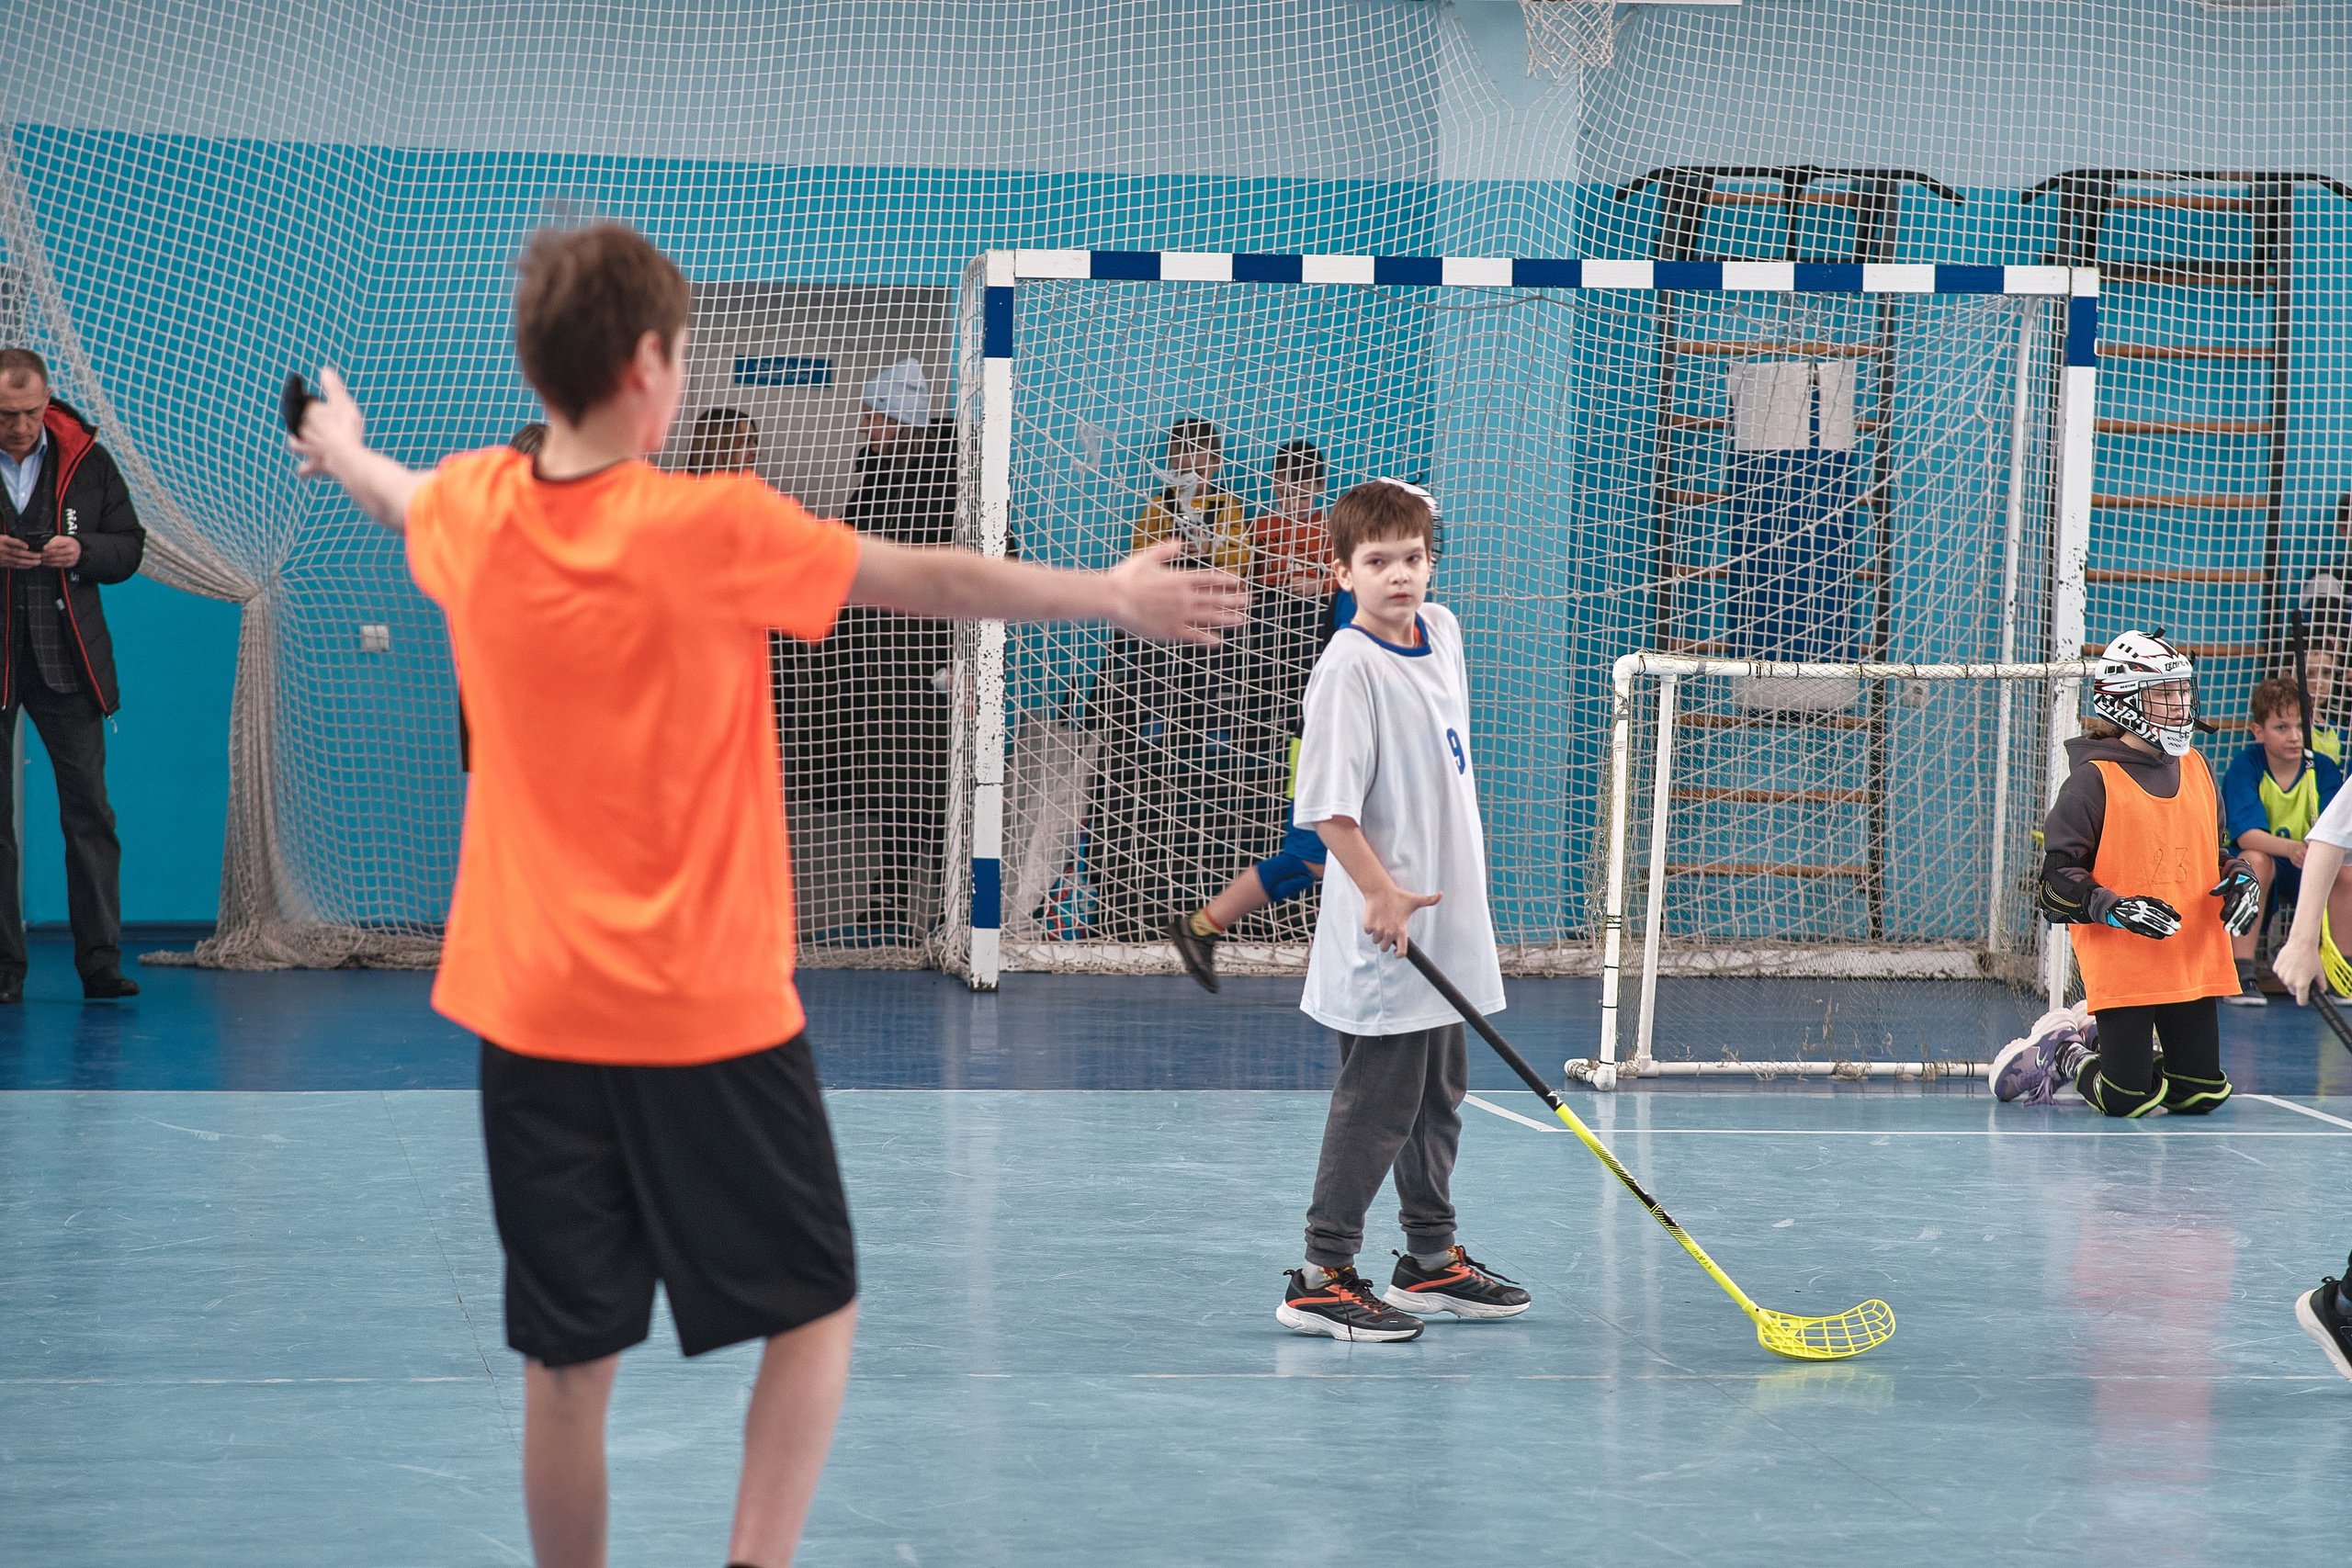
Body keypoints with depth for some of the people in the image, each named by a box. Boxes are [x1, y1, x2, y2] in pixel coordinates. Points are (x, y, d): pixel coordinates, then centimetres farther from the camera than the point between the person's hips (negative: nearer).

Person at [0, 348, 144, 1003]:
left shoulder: (87, 461, 6)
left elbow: (129, 546, 11)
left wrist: (83, 551, -10)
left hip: (66, 661, 1)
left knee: (89, 810, -3)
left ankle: (100, 962, 0)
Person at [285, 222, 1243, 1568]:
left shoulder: (474, 512, 0)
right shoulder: (712, 529, -15)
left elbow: (393, 493, 25)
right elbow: (939, 583, -7)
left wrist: (343, 446, 49)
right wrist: (1116, 596, 6)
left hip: (534, 1012, 4)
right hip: (710, 1013, -4)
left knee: (571, 1365, 9)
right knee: (814, 1312, 11)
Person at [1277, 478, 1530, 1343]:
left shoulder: (1444, 630, 7)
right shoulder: (1348, 669, -19)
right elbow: (1328, 805, -22)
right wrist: (1380, 891, -26)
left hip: (1447, 925, 9)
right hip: (1383, 942, -9)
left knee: (1439, 1094, 18)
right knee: (1377, 1103, -5)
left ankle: (1432, 1260, 30)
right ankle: (1322, 1280, 2)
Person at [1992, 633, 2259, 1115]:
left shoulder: (2196, 770, 11)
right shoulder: (2093, 779, -8)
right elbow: (2059, 877, -8)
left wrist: (2241, 880, 3)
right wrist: (2115, 909, -22)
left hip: (2192, 964, 6)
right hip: (2119, 963, -6)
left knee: (2202, 1093, 6)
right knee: (2128, 1102, -7)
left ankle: (2116, 1052, 32)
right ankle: (2065, 1059, 24)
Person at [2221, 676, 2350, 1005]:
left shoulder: (2322, 770, -8)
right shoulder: (2246, 767, -15)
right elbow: (2246, 834, -27)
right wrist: (2290, 848, -46)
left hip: (2307, 874, 3)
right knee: (2256, 860, -36)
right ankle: (2240, 977, -33)